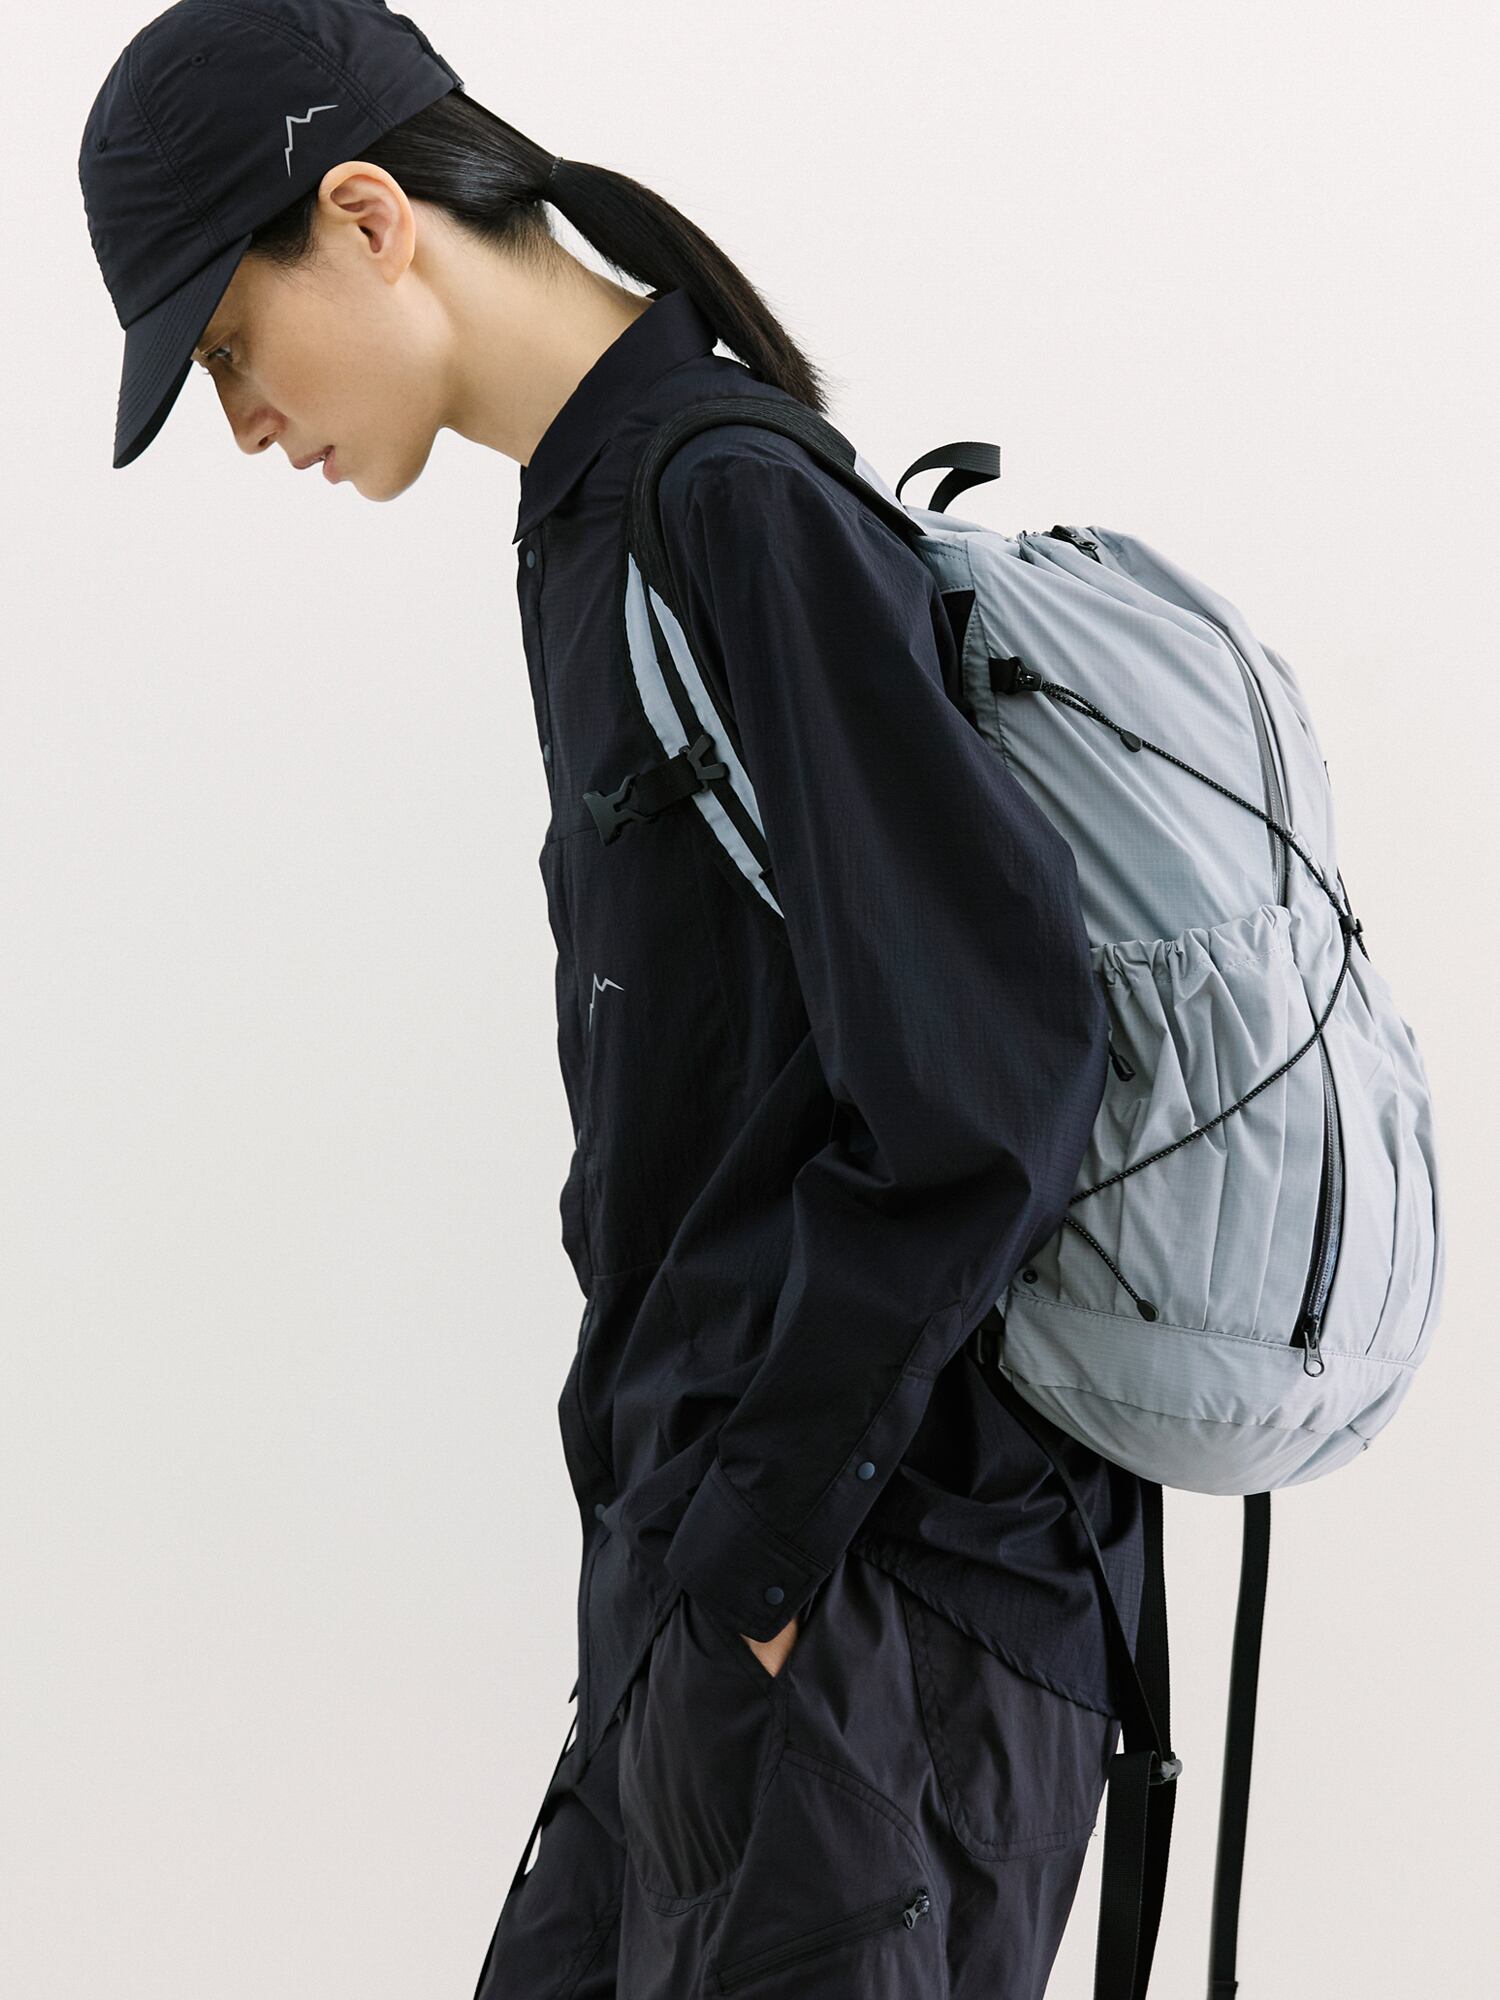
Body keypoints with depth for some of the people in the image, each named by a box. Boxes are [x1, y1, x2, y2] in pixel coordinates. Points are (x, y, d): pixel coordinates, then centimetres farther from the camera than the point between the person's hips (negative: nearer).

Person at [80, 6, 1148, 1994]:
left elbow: (988, 1073, -23)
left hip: (854, 1607, -9)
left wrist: (757, 1530, -16)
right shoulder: (605, 526, 12)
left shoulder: (748, 516, -17)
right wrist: (681, 1504, 9)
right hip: (712, 1552, 9)